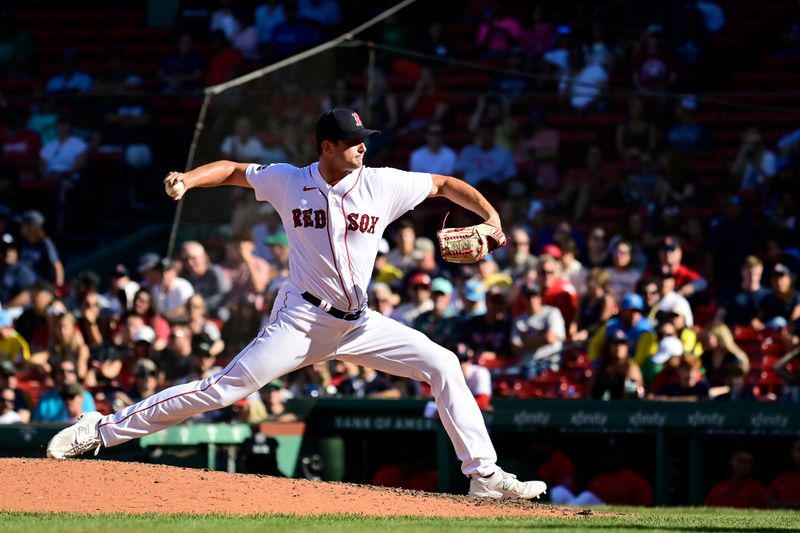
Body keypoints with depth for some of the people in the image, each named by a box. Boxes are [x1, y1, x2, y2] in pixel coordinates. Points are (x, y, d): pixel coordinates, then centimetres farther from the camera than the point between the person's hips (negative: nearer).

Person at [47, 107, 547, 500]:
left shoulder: (382, 184, -4)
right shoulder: (287, 181, -4)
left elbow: (444, 184, 4)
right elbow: (234, 170, 10)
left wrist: (489, 212, -12)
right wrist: (187, 180, -7)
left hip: (360, 324, 3)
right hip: (303, 320, -3)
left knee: (443, 365, -8)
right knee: (226, 387, -13)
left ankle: (485, 474, -2)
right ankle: (102, 429, -7)